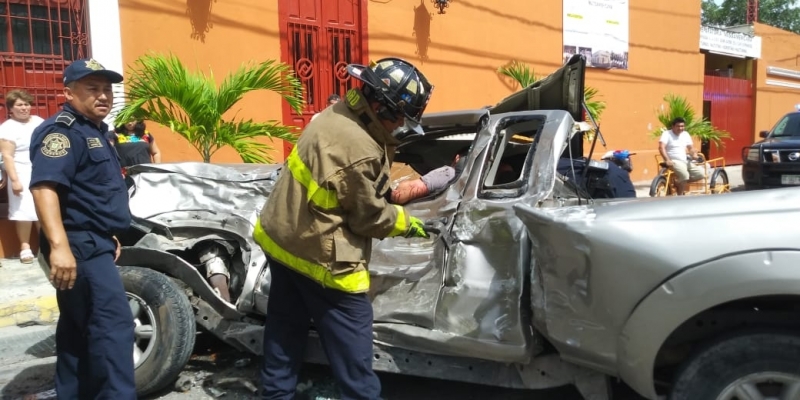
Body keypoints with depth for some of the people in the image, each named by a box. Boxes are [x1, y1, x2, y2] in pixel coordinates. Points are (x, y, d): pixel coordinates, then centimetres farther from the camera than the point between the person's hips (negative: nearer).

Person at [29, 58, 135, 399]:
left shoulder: (94, 131, 18)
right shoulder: (62, 131, -13)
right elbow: (44, 187, -28)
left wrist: (108, 235, 27)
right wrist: (59, 246, -39)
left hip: (93, 243, 10)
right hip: (80, 246, -10)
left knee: (79, 327, 16)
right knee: (114, 325, -14)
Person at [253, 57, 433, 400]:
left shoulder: (336, 115, -2)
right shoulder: (361, 152, -29)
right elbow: (369, 217, -15)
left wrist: (391, 189, 7)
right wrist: (407, 223, 0)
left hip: (281, 237, 10)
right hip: (318, 255, -10)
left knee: (285, 328, 22)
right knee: (352, 343, 6)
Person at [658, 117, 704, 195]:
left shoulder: (686, 134, 14)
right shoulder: (667, 134, -6)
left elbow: (691, 148, 18)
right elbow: (661, 147, -21)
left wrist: (694, 155, -6)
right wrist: (667, 160, -34)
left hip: (685, 161, 7)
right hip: (674, 161, -7)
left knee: (701, 173, -8)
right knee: (684, 174, -33)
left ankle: (679, 183, 4)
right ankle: (680, 196, -17)